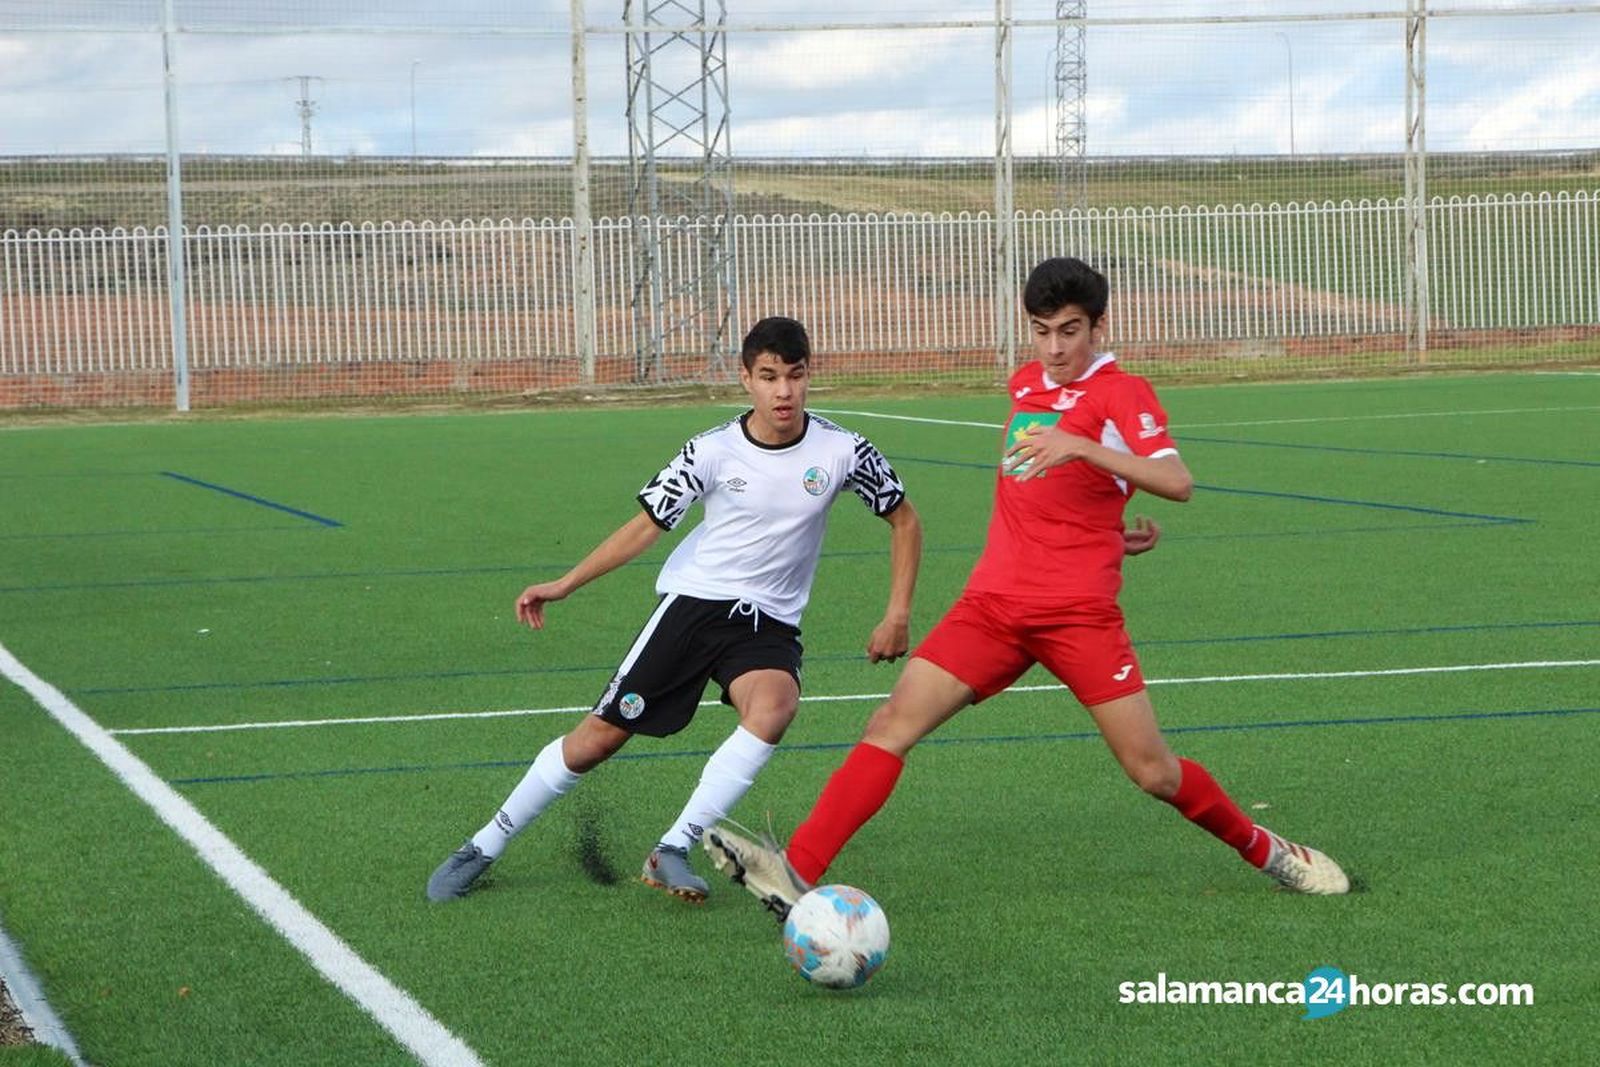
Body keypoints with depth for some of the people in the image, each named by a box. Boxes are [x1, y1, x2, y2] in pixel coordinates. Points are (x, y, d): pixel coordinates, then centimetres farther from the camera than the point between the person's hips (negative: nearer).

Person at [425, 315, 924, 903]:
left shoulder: (842, 452, -7)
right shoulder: (712, 451, -8)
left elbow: (904, 519, 7)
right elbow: (646, 525, 0)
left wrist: (898, 615, 0)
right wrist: (565, 584, -5)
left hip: (768, 623, 1)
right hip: (693, 598, 0)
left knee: (775, 706, -34)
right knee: (600, 735, -5)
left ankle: (672, 852, -24)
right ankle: (482, 849, 14)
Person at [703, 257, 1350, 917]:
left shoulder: (1121, 393, -5)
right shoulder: (1024, 386, 15)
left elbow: (1176, 482, -23)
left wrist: (1081, 446, -34)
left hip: (1079, 613, -5)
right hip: (993, 603, 5)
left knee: (1154, 772, -4)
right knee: (892, 725, -11)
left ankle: (1264, 849, 22)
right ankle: (798, 871, -19)